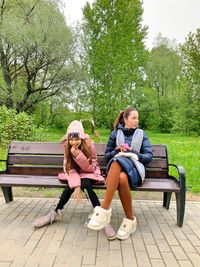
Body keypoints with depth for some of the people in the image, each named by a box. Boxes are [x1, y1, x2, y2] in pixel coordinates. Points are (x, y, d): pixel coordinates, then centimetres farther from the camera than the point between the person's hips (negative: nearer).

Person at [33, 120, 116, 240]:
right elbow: (70, 168, -18)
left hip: (89, 173, -2)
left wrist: (78, 155, -36)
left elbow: (90, 168, -21)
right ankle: (56, 213, -11)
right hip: (75, 174, 3)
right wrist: (76, 186, -33)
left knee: (85, 184, -34)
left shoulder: (89, 145, -21)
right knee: (71, 186, -29)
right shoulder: (67, 147, -14)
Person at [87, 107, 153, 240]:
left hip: (135, 168, 0)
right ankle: (130, 219, -31)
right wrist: (117, 151, -7)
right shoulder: (115, 134, 14)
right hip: (116, 167, 1)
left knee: (122, 178, -38)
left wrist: (134, 154, -10)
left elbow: (149, 156, 8)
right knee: (121, 178, -39)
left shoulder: (141, 134, 15)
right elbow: (107, 155, 14)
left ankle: (104, 209, -25)